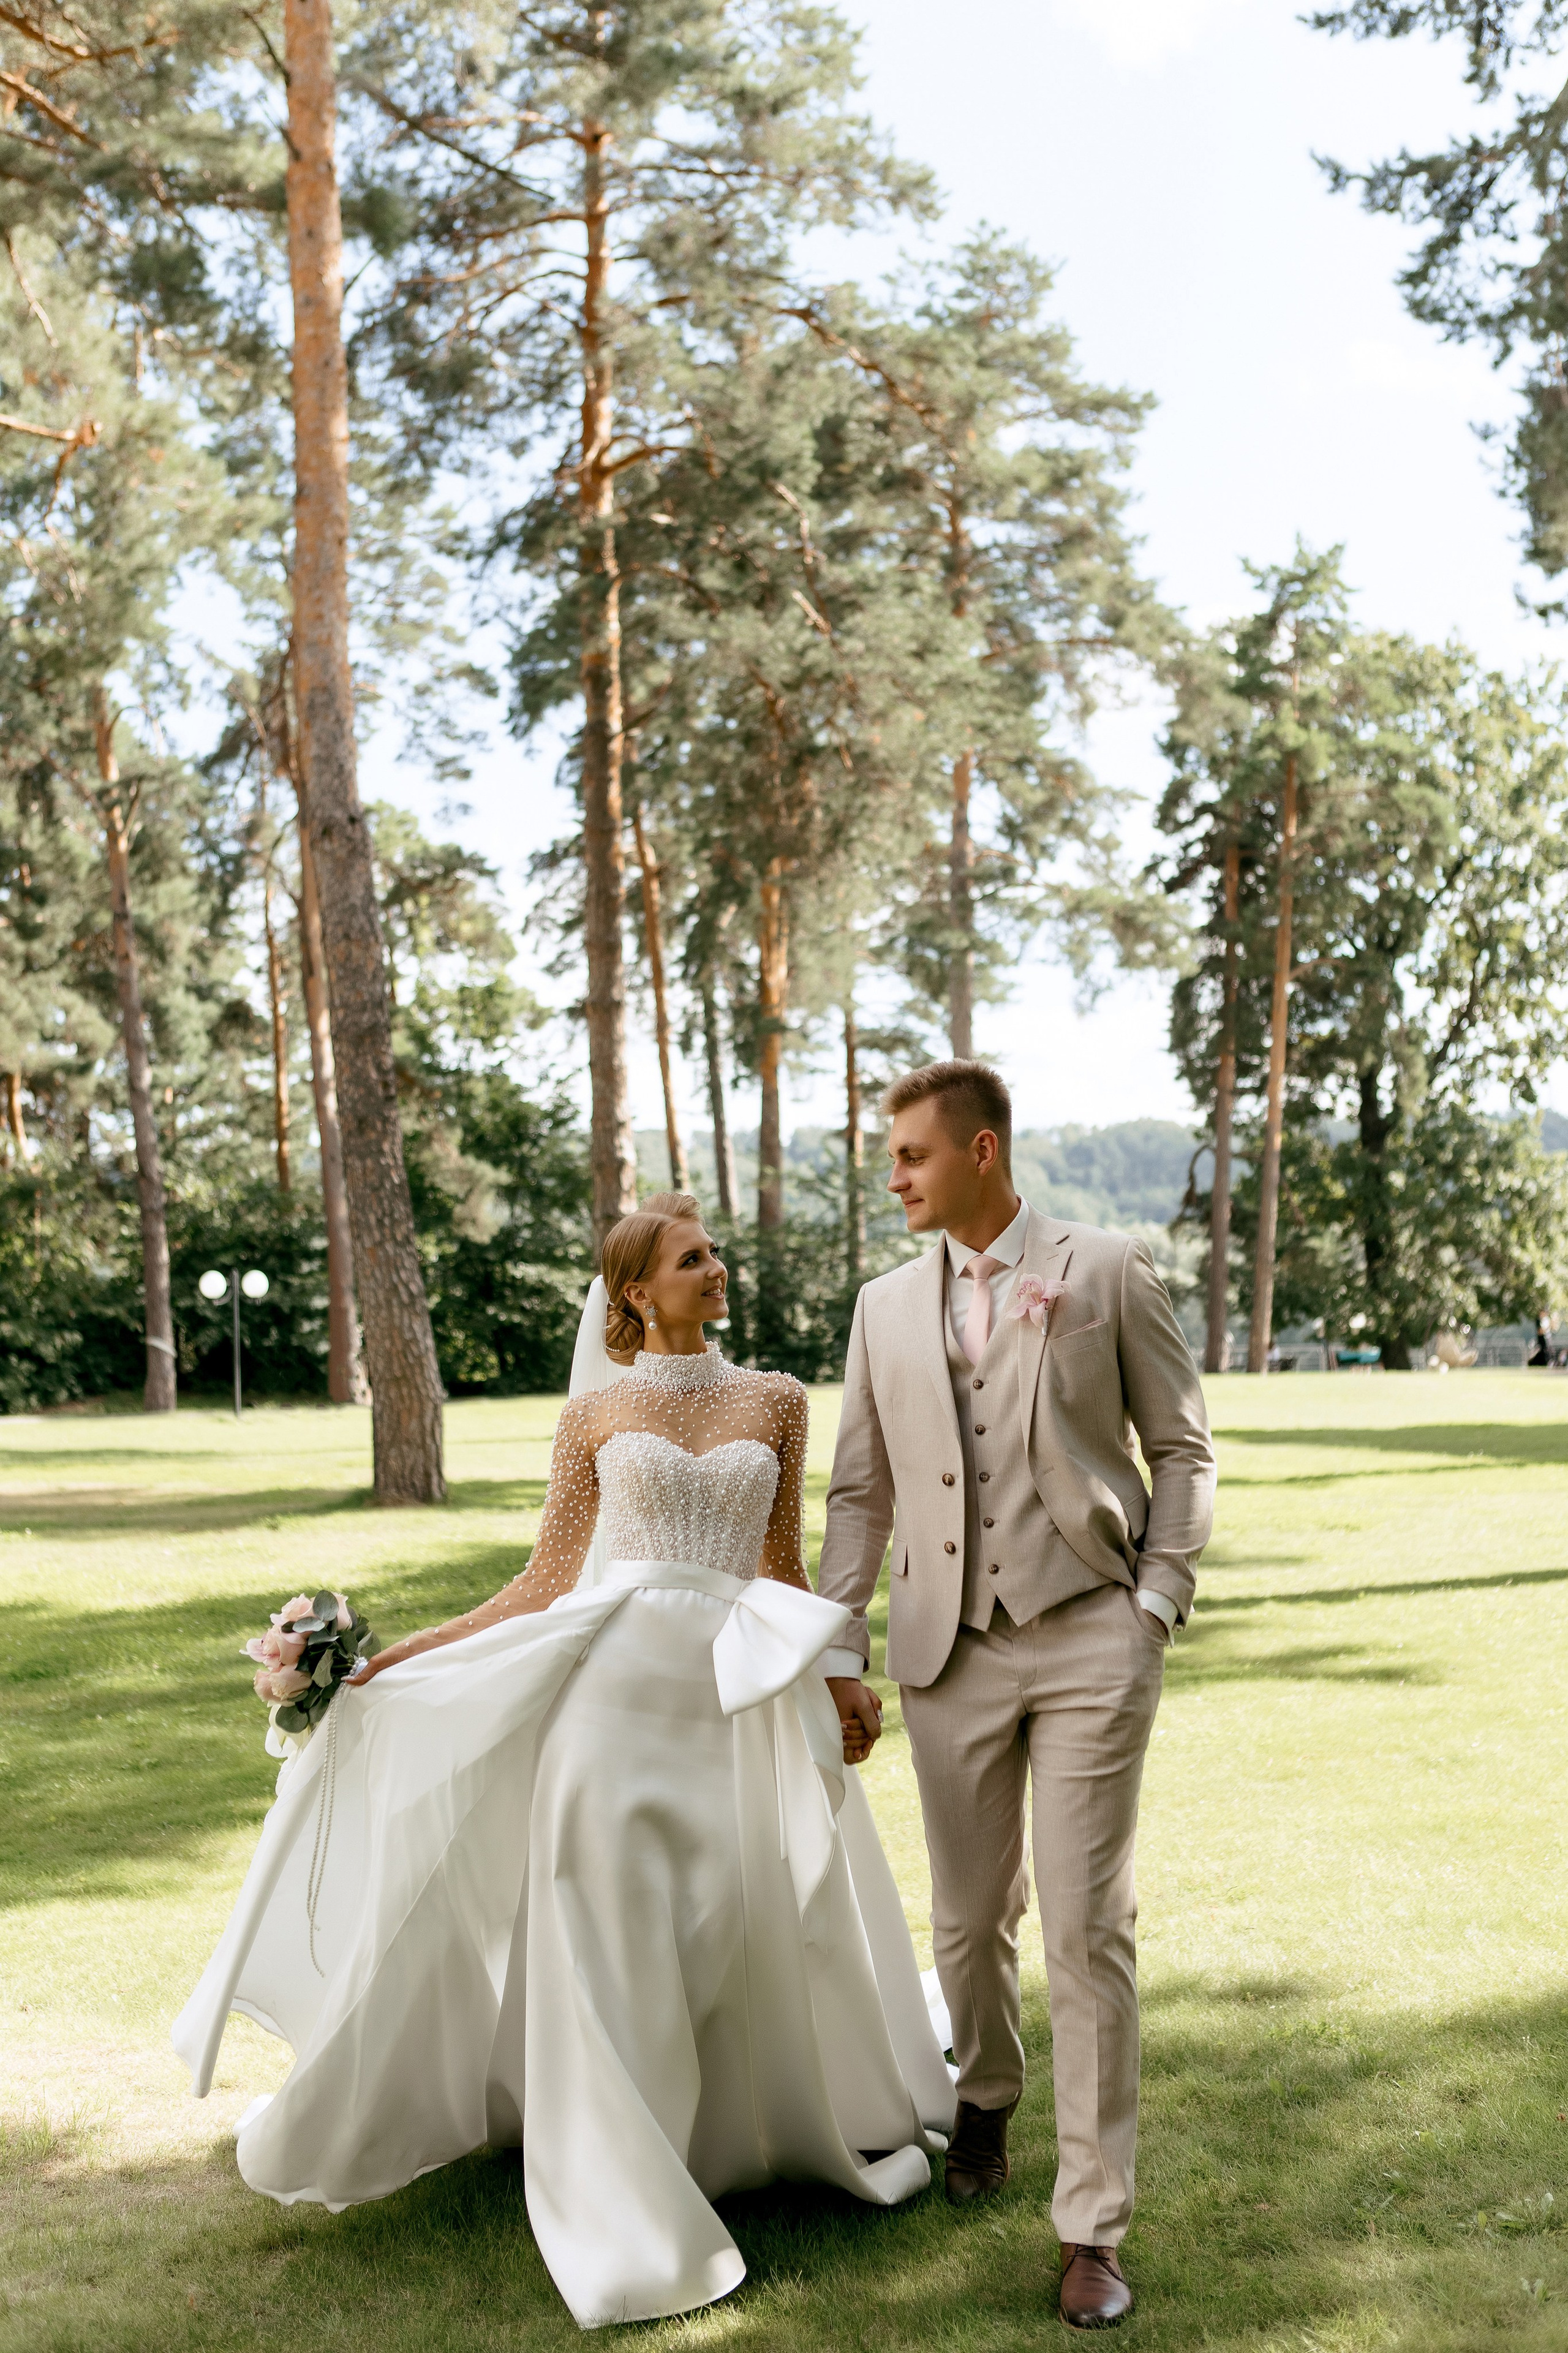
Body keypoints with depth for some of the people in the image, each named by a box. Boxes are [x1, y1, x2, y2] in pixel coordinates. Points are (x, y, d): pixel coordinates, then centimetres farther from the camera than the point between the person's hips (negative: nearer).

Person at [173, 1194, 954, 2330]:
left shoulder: (777, 1401, 10)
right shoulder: (594, 1415, 7)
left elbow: (784, 1568, 14)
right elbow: (547, 1580, 7)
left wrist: (839, 1683, 9)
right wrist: (401, 1653, 2)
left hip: (737, 1699, 1)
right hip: (614, 1681, -1)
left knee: (750, 1934, 8)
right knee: (610, 1941, -3)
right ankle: (629, 2222, 9)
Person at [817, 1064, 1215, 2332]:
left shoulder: (1107, 1270, 0)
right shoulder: (888, 1307, 9)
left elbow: (1183, 1447, 3)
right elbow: (859, 1491, 11)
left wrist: (1158, 1603, -5)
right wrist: (841, 1653, 7)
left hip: (1090, 1640, -3)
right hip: (951, 1649, 3)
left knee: (1089, 1933, -3)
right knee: (970, 1920, 14)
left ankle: (1092, 2229, 7)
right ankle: (985, 2100, 43)